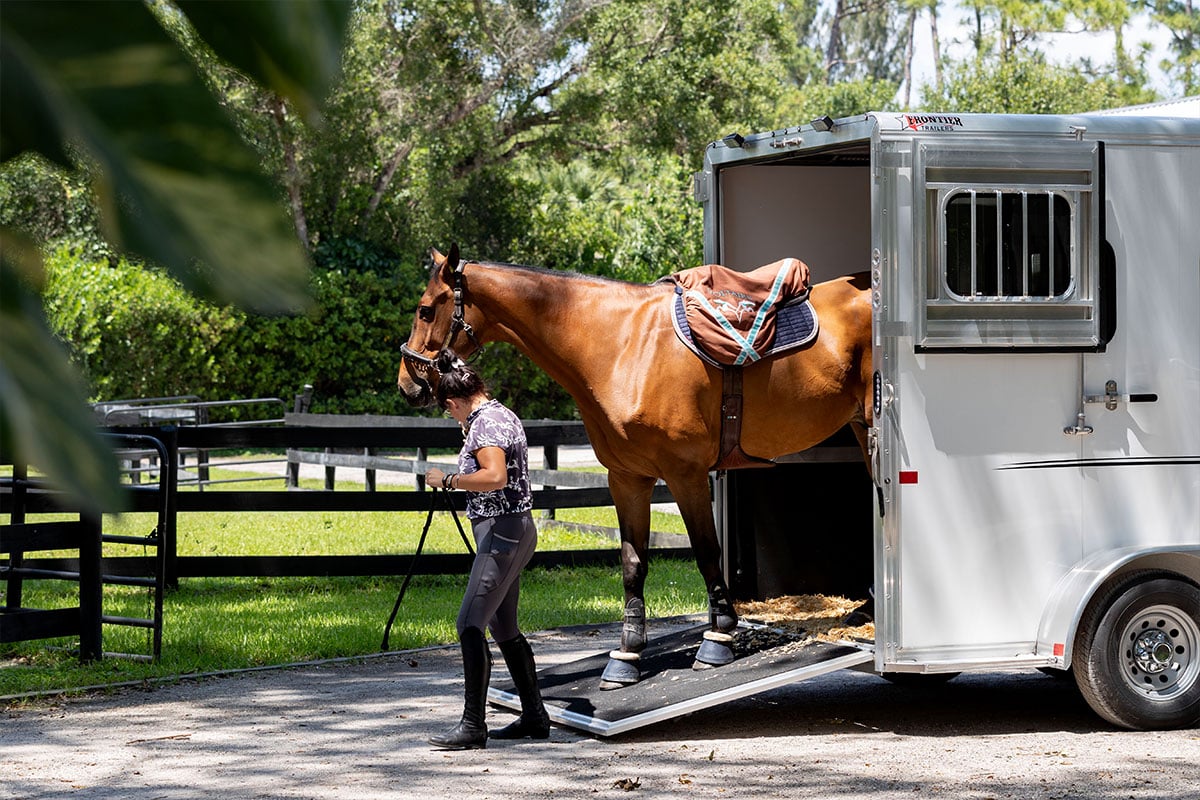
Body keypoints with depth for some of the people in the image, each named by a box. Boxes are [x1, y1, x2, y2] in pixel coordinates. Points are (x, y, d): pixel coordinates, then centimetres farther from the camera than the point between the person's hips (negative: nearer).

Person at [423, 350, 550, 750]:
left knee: (470, 625, -11)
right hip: (517, 529, 10)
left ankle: (473, 725, -12)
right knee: (503, 627, 17)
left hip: (501, 531, -10)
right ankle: (534, 716, 22)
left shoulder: (484, 423, -16)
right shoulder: (503, 414, 14)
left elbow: (494, 476, -31)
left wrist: (447, 479, -20)